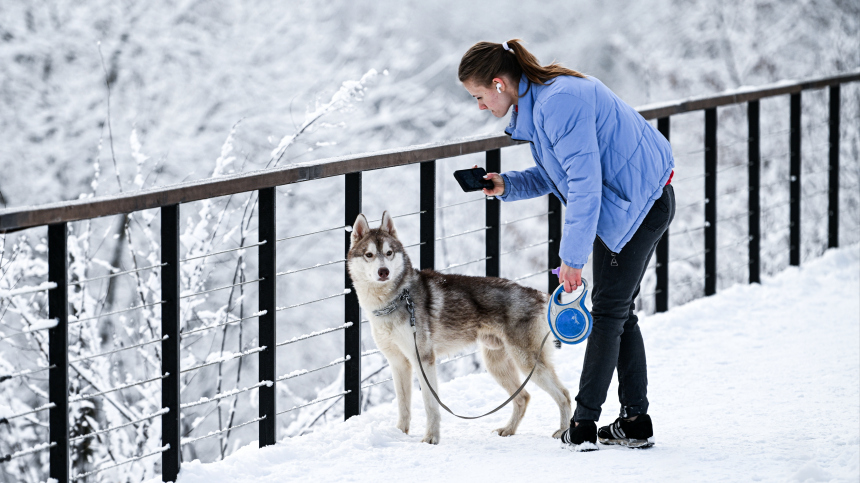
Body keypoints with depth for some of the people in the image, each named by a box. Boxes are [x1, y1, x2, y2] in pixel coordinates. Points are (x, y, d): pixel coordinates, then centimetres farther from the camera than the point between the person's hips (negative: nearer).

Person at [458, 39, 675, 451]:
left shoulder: (560, 101, -26)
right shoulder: (536, 100, 7)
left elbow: (584, 182, -28)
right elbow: (558, 174, 16)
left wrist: (572, 257, -25)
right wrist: (506, 186, -1)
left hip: (639, 205, -10)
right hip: (622, 203, 10)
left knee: (609, 312, -6)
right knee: (616, 312, 13)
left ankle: (583, 425, -3)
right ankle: (635, 421, 17)